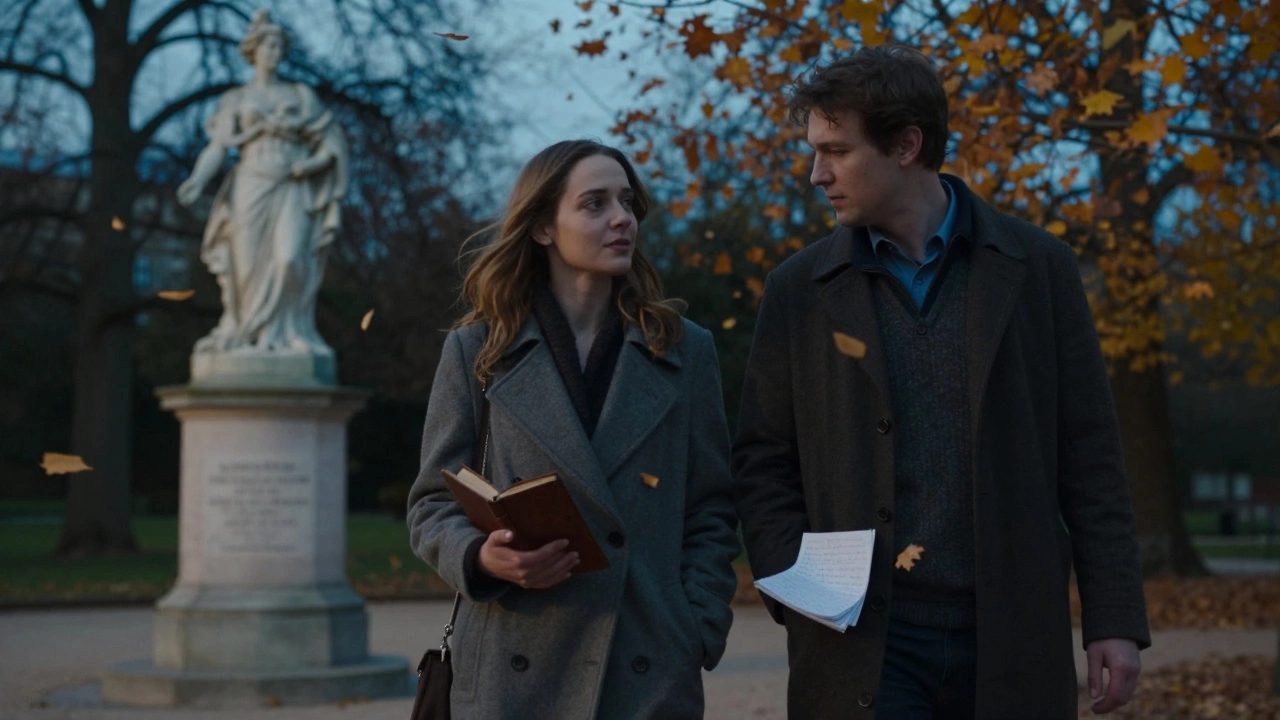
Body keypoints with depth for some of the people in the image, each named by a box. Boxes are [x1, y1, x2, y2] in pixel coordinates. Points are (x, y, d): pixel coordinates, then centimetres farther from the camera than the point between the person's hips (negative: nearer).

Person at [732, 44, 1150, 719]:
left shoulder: (1037, 267, 4)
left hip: (1010, 637, 0)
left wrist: (1114, 618, 0)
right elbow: (763, 465, 9)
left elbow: (1088, 454, 4)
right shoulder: (799, 289, 6)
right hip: (860, 642, 0)